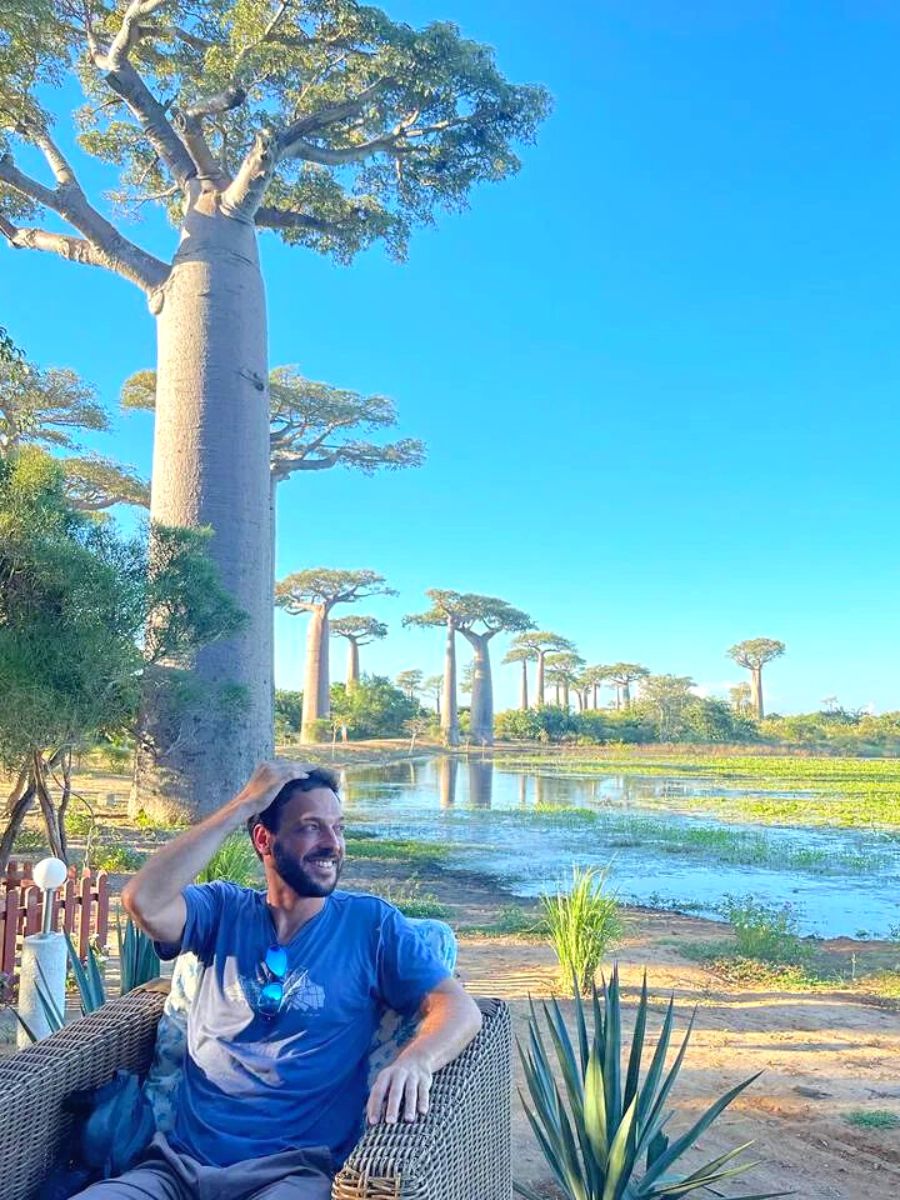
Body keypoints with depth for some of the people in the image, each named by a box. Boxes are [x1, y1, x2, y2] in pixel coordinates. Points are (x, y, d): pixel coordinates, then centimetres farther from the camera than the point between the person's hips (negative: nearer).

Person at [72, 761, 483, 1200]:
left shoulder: (370, 922, 5)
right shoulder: (224, 909, 9)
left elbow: (458, 1007, -3)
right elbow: (144, 902, -11)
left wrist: (415, 1060, -26)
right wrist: (242, 805, -8)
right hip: (177, 1162, 2)